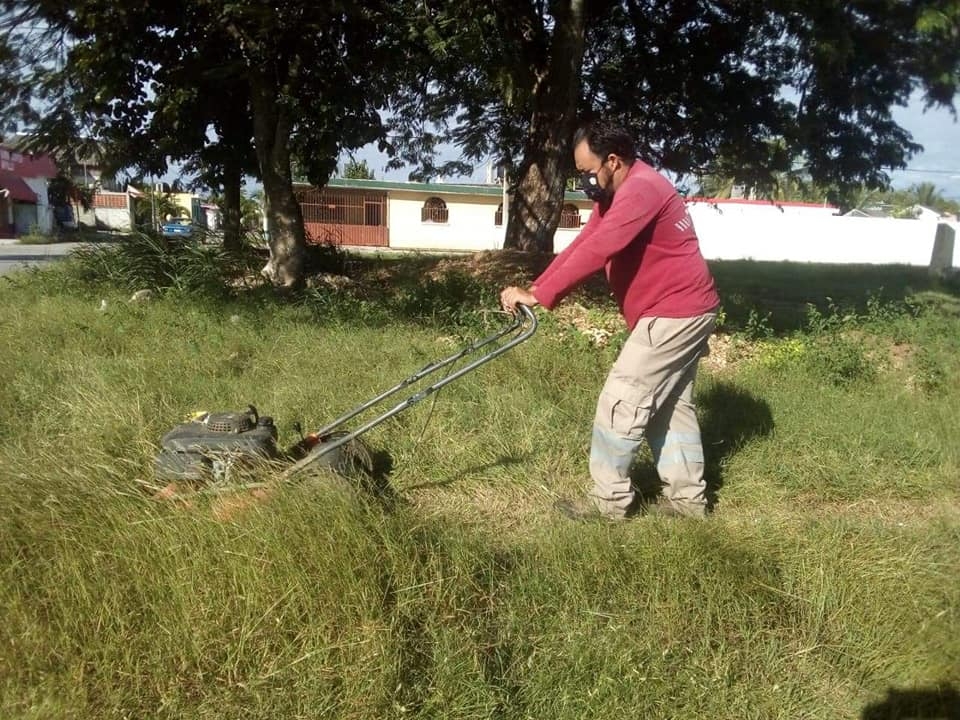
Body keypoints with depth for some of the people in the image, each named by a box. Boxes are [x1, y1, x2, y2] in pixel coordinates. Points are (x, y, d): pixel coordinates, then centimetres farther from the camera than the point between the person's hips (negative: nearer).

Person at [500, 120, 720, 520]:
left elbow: (595, 253, -30)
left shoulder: (641, 190, -22)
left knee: (621, 400, -7)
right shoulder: (617, 194, 13)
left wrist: (538, 296, -29)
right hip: (683, 311, 11)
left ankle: (609, 499, 4)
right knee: (671, 404, 15)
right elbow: (581, 245, 8)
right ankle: (687, 496, 24)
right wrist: (535, 288, -2)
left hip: (675, 313, -11)